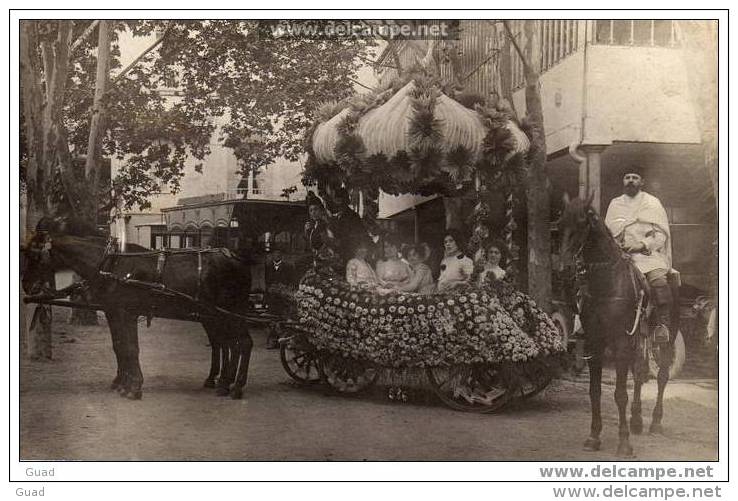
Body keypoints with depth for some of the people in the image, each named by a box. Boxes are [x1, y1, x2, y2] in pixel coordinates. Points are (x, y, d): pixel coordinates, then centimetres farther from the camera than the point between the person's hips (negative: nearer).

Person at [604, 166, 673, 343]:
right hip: (621, 253, 2)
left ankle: (663, 323, -26)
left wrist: (642, 245, -13)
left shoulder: (653, 203, 11)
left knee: (658, 278, -32)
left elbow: (661, 234, 4)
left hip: (648, 251, -2)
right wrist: (618, 245, -4)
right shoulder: (615, 204, 19)